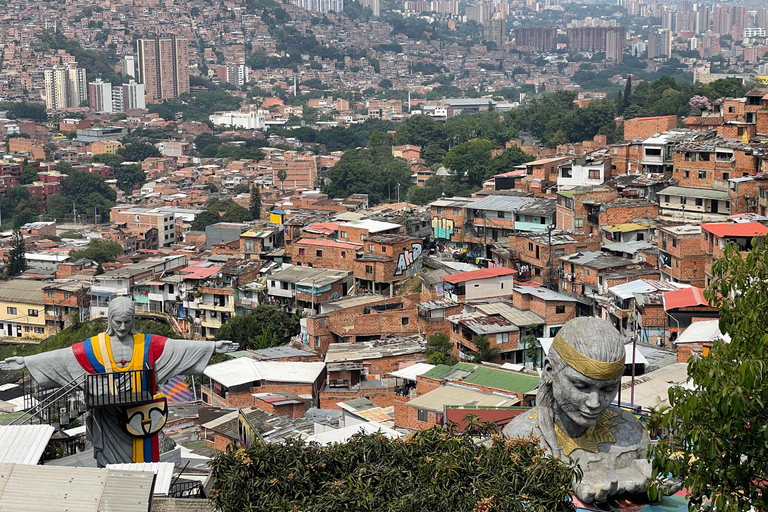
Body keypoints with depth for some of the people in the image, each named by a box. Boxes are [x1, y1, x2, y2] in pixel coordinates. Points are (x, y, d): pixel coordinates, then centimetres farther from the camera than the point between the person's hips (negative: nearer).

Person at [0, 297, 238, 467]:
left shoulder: (147, 344, 1)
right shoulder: (95, 346, -1)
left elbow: (180, 347, -4)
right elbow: (59, 356, -3)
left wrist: (214, 346, -11)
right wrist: (25, 362, -9)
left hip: (141, 416, 0)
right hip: (109, 417, 0)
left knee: (142, 459, 5)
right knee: (111, 464, 6)